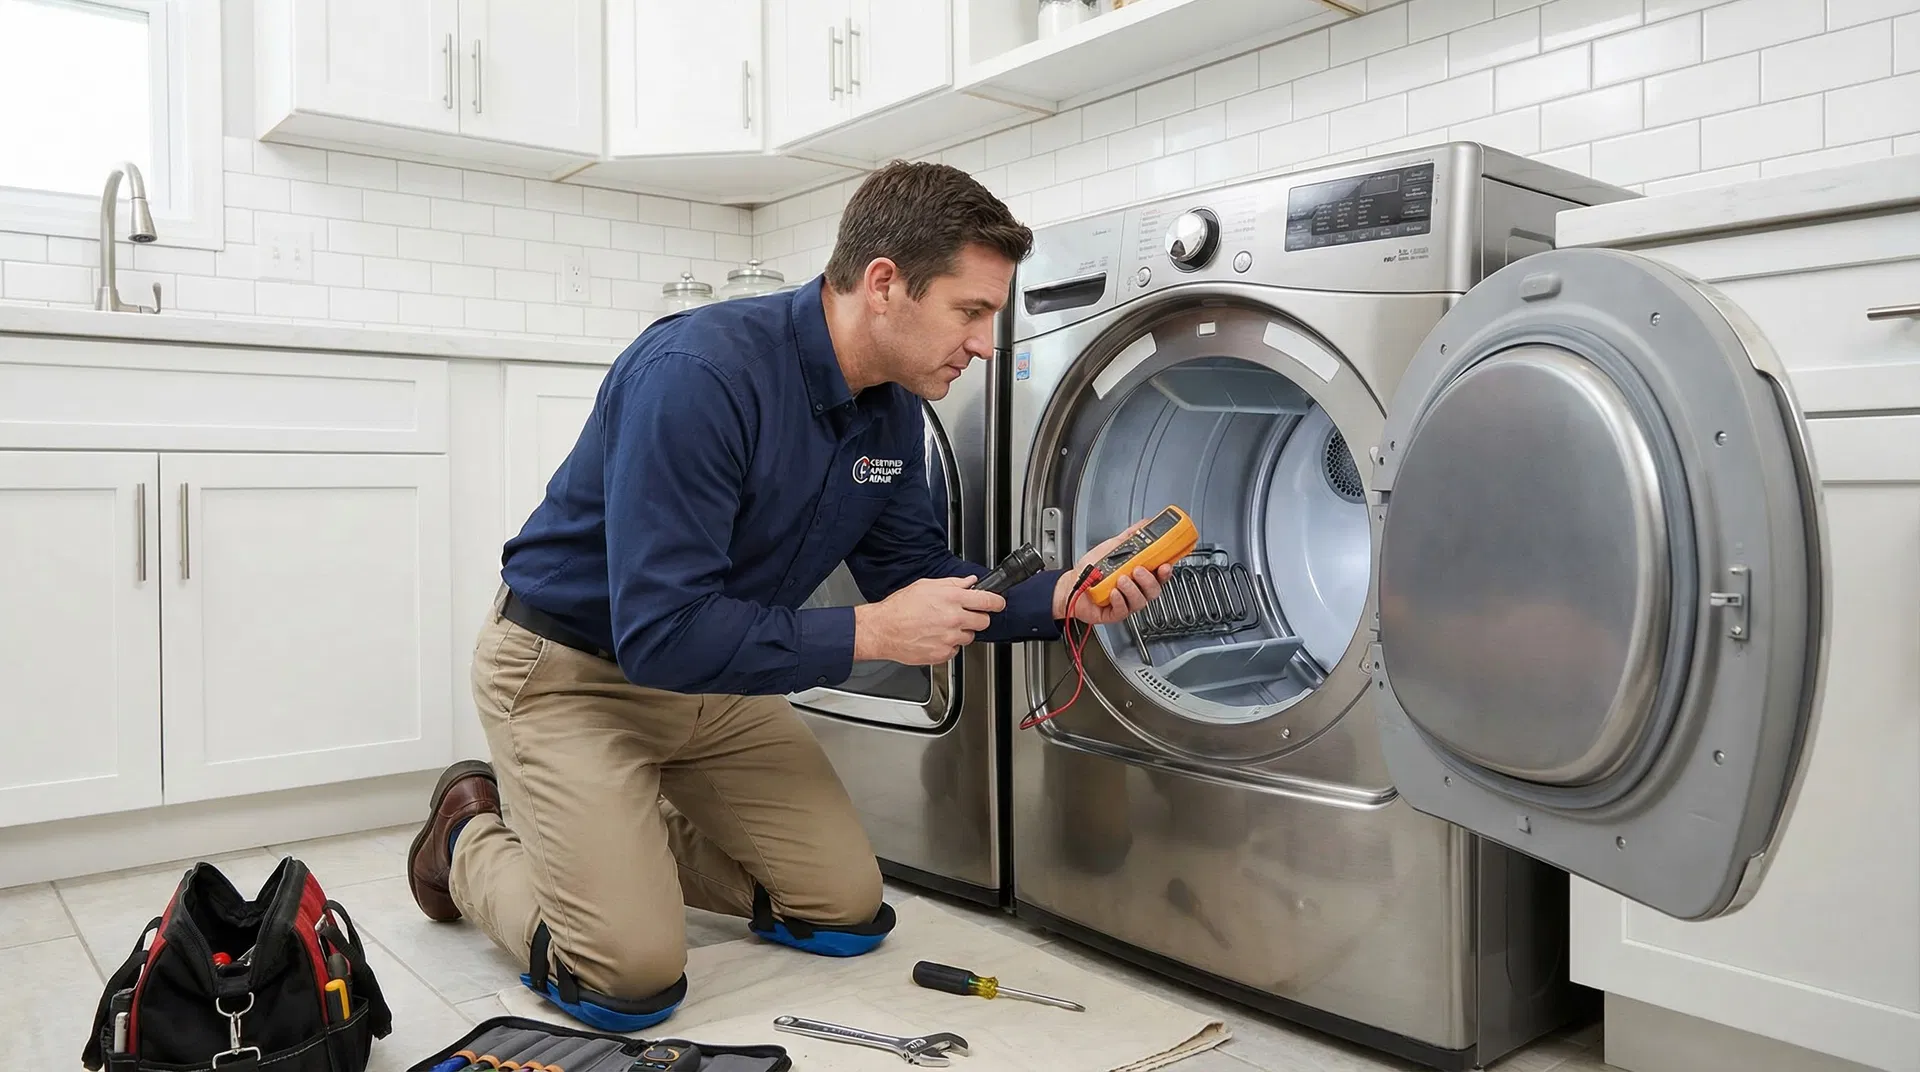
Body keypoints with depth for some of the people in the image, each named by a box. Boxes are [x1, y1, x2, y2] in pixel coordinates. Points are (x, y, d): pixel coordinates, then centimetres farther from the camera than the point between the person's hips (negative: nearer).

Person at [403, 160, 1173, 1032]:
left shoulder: (894, 412, -6)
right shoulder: (701, 373, -31)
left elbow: (916, 576, 4)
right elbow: (661, 632, -33)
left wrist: (1056, 598, -11)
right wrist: (869, 632, -30)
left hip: (716, 681, 7)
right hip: (570, 671, -7)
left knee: (847, 912, 4)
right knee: (633, 978, -15)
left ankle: (627, 837, 23)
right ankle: (473, 838, 14)